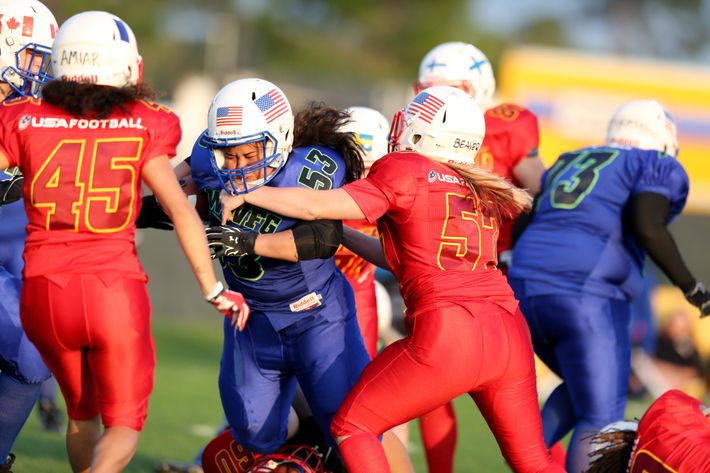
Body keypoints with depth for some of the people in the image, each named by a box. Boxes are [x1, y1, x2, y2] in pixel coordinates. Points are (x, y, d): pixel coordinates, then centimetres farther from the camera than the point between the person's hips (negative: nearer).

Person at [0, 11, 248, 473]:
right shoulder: (141, 127, 1)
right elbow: (181, 211, -2)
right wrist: (214, 291, 5)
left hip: (44, 291, 2)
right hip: (114, 288, -2)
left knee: (82, 412, 25)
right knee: (123, 424, 10)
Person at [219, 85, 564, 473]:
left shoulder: (403, 172, 3)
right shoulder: (481, 190, 23)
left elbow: (314, 206, -2)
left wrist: (244, 195, 11)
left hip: (447, 337, -6)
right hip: (509, 335, 6)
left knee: (350, 427, 11)